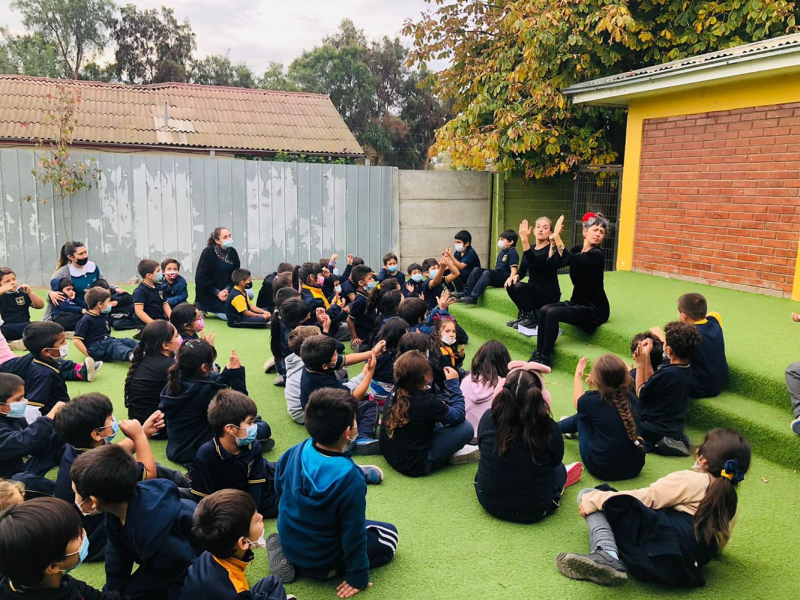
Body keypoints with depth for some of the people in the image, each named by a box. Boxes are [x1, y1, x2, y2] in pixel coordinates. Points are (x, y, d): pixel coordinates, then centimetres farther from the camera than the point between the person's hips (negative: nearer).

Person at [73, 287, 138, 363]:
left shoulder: (103, 316, 17)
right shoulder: (86, 319, -8)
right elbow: (76, 340, -12)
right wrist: (89, 355, -16)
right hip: (95, 347, -8)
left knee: (128, 341, -13)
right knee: (114, 345, -33)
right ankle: (131, 356, -63)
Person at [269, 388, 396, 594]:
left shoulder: (295, 452, -17)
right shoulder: (350, 479, -34)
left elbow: (279, 487, 3)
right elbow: (353, 533, -24)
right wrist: (358, 576, -8)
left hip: (288, 540, 6)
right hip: (320, 559, -6)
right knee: (389, 537, 13)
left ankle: (291, 555, 12)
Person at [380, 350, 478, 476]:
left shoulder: (395, 392, -6)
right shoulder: (427, 402, -26)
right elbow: (458, 416, -10)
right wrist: (453, 383, -5)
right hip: (414, 466, -8)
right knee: (466, 428, -9)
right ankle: (452, 455, 13)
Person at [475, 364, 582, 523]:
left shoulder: (488, 418, -18)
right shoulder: (548, 427, -24)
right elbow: (555, 460, -3)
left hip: (488, 501, 2)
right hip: (533, 511, -1)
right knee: (559, 469, 28)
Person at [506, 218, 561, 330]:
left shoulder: (551, 249, -15)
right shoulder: (530, 248, 8)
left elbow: (534, 262, -34)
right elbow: (522, 271, 7)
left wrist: (525, 240, -42)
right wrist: (515, 276, -16)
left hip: (549, 293, -7)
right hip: (533, 290, 7)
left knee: (519, 286, -28)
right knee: (510, 285, -18)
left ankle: (532, 319, -8)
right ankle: (523, 315, 2)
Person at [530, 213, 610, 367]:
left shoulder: (597, 255, -16)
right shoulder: (577, 250, 7)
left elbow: (569, 260, -32)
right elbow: (553, 263, -3)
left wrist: (557, 237, -34)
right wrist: (553, 239, -13)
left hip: (594, 309, -7)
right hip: (577, 303, 7)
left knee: (553, 313, -25)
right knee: (544, 309, -16)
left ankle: (545, 358, -14)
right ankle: (538, 354, -10)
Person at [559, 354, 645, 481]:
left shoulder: (593, 400, -14)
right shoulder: (631, 397, -4)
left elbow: (578, 403, 13)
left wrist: (578, 374, 26)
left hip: (602, 470, -4)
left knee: (581, 417, 17)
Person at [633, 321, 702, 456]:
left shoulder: (667, 373, -26)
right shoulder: (686, 371, 1)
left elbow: (640, 393, -12)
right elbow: (651, 384, 4)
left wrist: (640, 364, -10)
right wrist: (647, 356, 4)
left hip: (656, 432, -9)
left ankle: (656, 445, -7)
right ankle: (674, 440, 10)